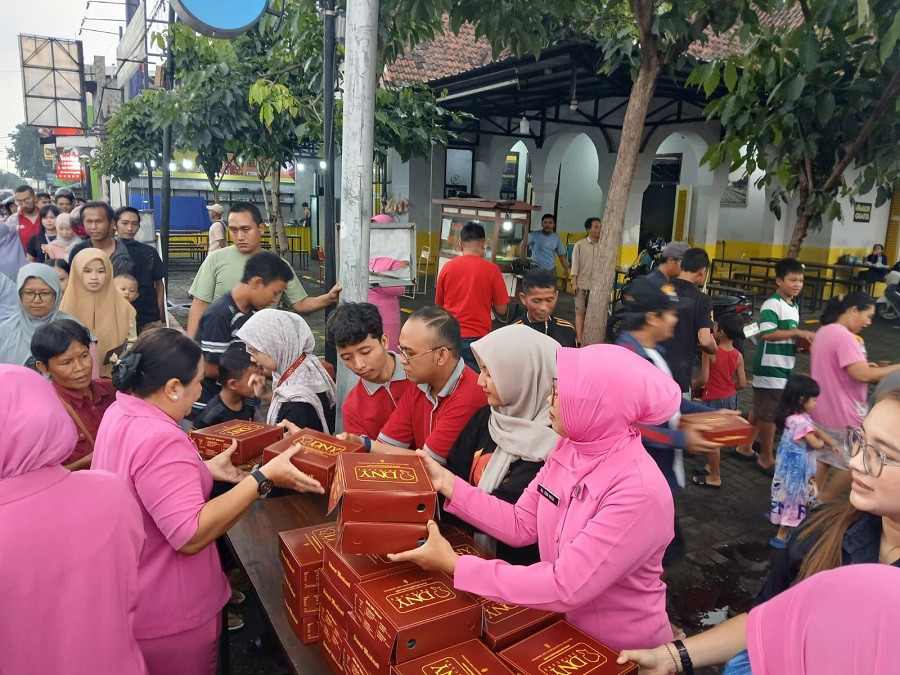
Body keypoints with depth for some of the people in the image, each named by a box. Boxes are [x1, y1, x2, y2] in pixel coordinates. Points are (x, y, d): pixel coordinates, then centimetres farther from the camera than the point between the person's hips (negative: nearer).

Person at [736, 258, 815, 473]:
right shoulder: (772, 304, -15)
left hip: (784, 367, 9)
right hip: (770, 368, -9)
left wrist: (802, 342, 3)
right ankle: (766, 458, 14)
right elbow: (767, 334, -27)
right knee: (769, 413, 1)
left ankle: (745, 448, 28)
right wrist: (797, 332, -21)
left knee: (760, 411, 17)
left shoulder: (794, 307, 15)